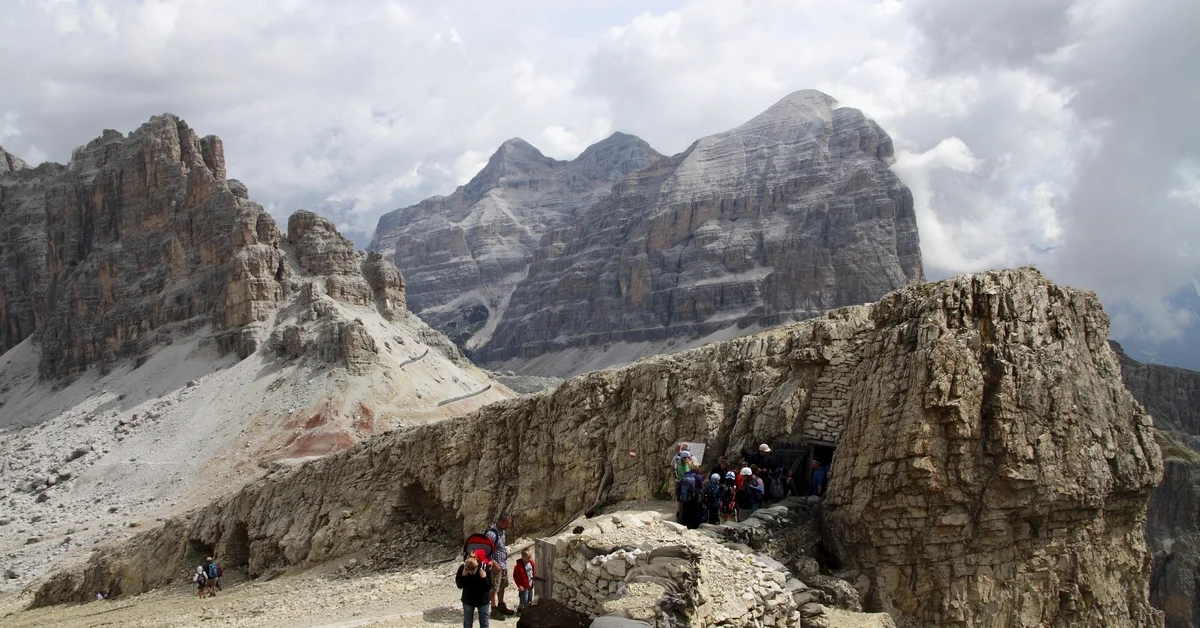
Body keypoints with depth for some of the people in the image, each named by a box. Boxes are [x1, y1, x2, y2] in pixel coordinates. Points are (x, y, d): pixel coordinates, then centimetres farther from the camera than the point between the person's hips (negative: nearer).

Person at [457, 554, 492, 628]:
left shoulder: (484, 568, -25)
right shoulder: (462, 568, -21)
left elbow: (488, 588, -20)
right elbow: (459, 585, -13)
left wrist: (484, 578, -35)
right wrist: (463, 576, -28)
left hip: (482, 600, -1)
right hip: (468, 600, 1)